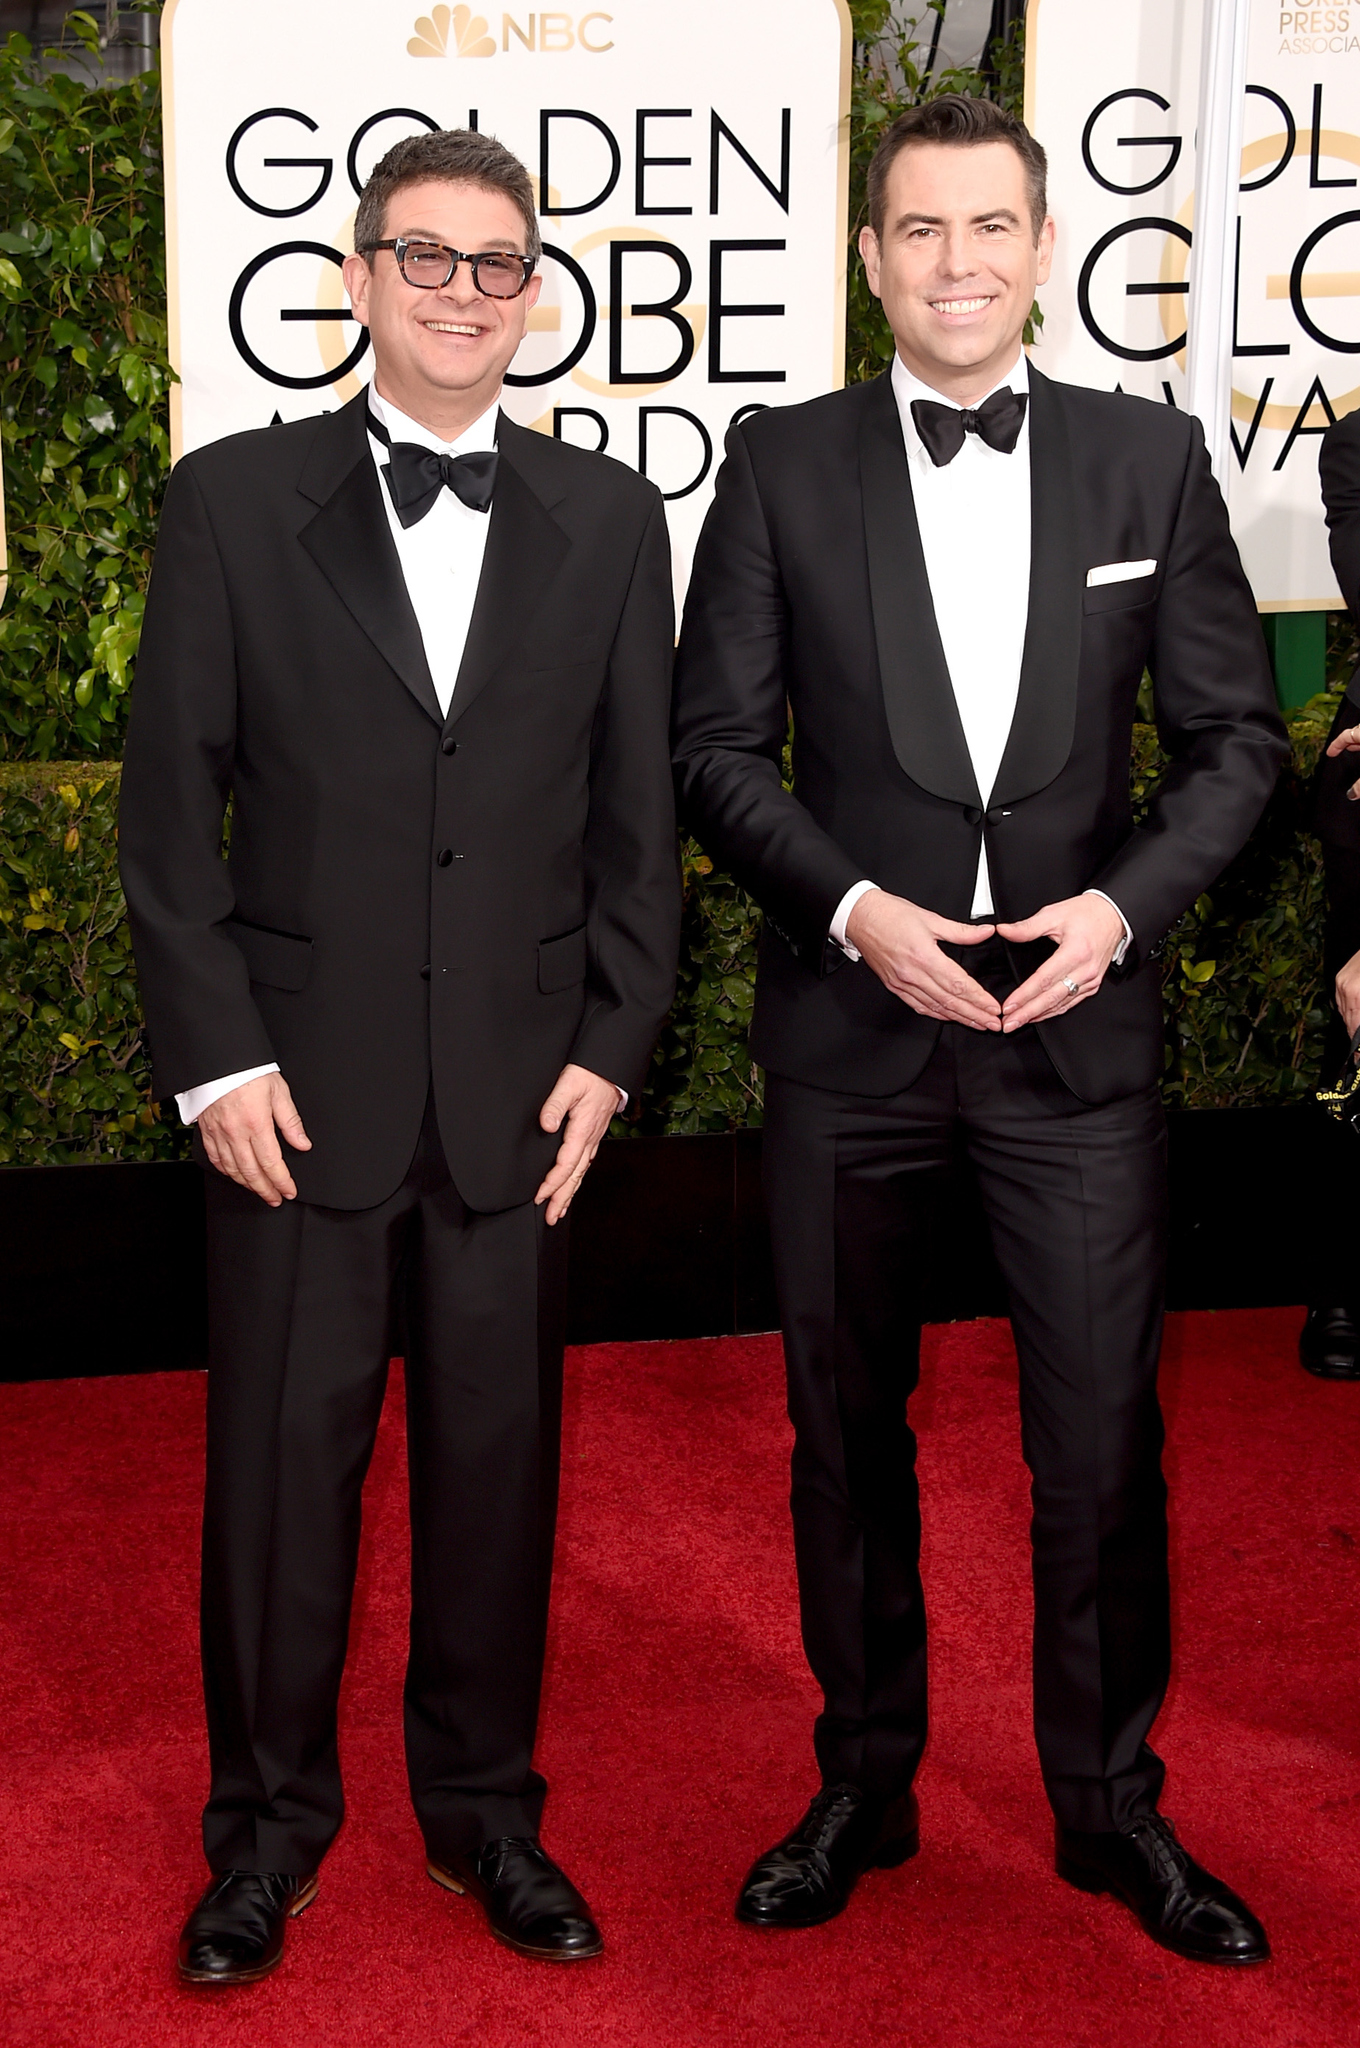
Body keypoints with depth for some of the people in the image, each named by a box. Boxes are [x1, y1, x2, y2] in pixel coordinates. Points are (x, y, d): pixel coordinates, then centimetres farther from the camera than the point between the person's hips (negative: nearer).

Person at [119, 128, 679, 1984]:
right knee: (281, 1462, 7)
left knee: (499, 1461, 10)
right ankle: (269, 1825, 26)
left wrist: (611, 1048, 1)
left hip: (523, 1092, 1)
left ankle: (484, 1807, 29)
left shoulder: (610, 521, 7)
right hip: (300, 1086, -1)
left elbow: (638, 814, 8)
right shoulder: (234, 501, 2)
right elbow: (171, 802, 0)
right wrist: (216, 1056, -6)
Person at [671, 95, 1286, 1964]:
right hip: (850, 1020, 0)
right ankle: (865, 1784, 30)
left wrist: (1123, 903, -11)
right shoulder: (783, 464, 1)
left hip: (1077, 1024, 0)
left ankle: (1111, 1804, 24)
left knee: (1104, 1433, 3)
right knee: (847, 1427, 12)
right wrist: (854, 907, -14)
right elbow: (717, 744, 0)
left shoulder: (1150, 458, 3)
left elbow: (1235, 733, 4)